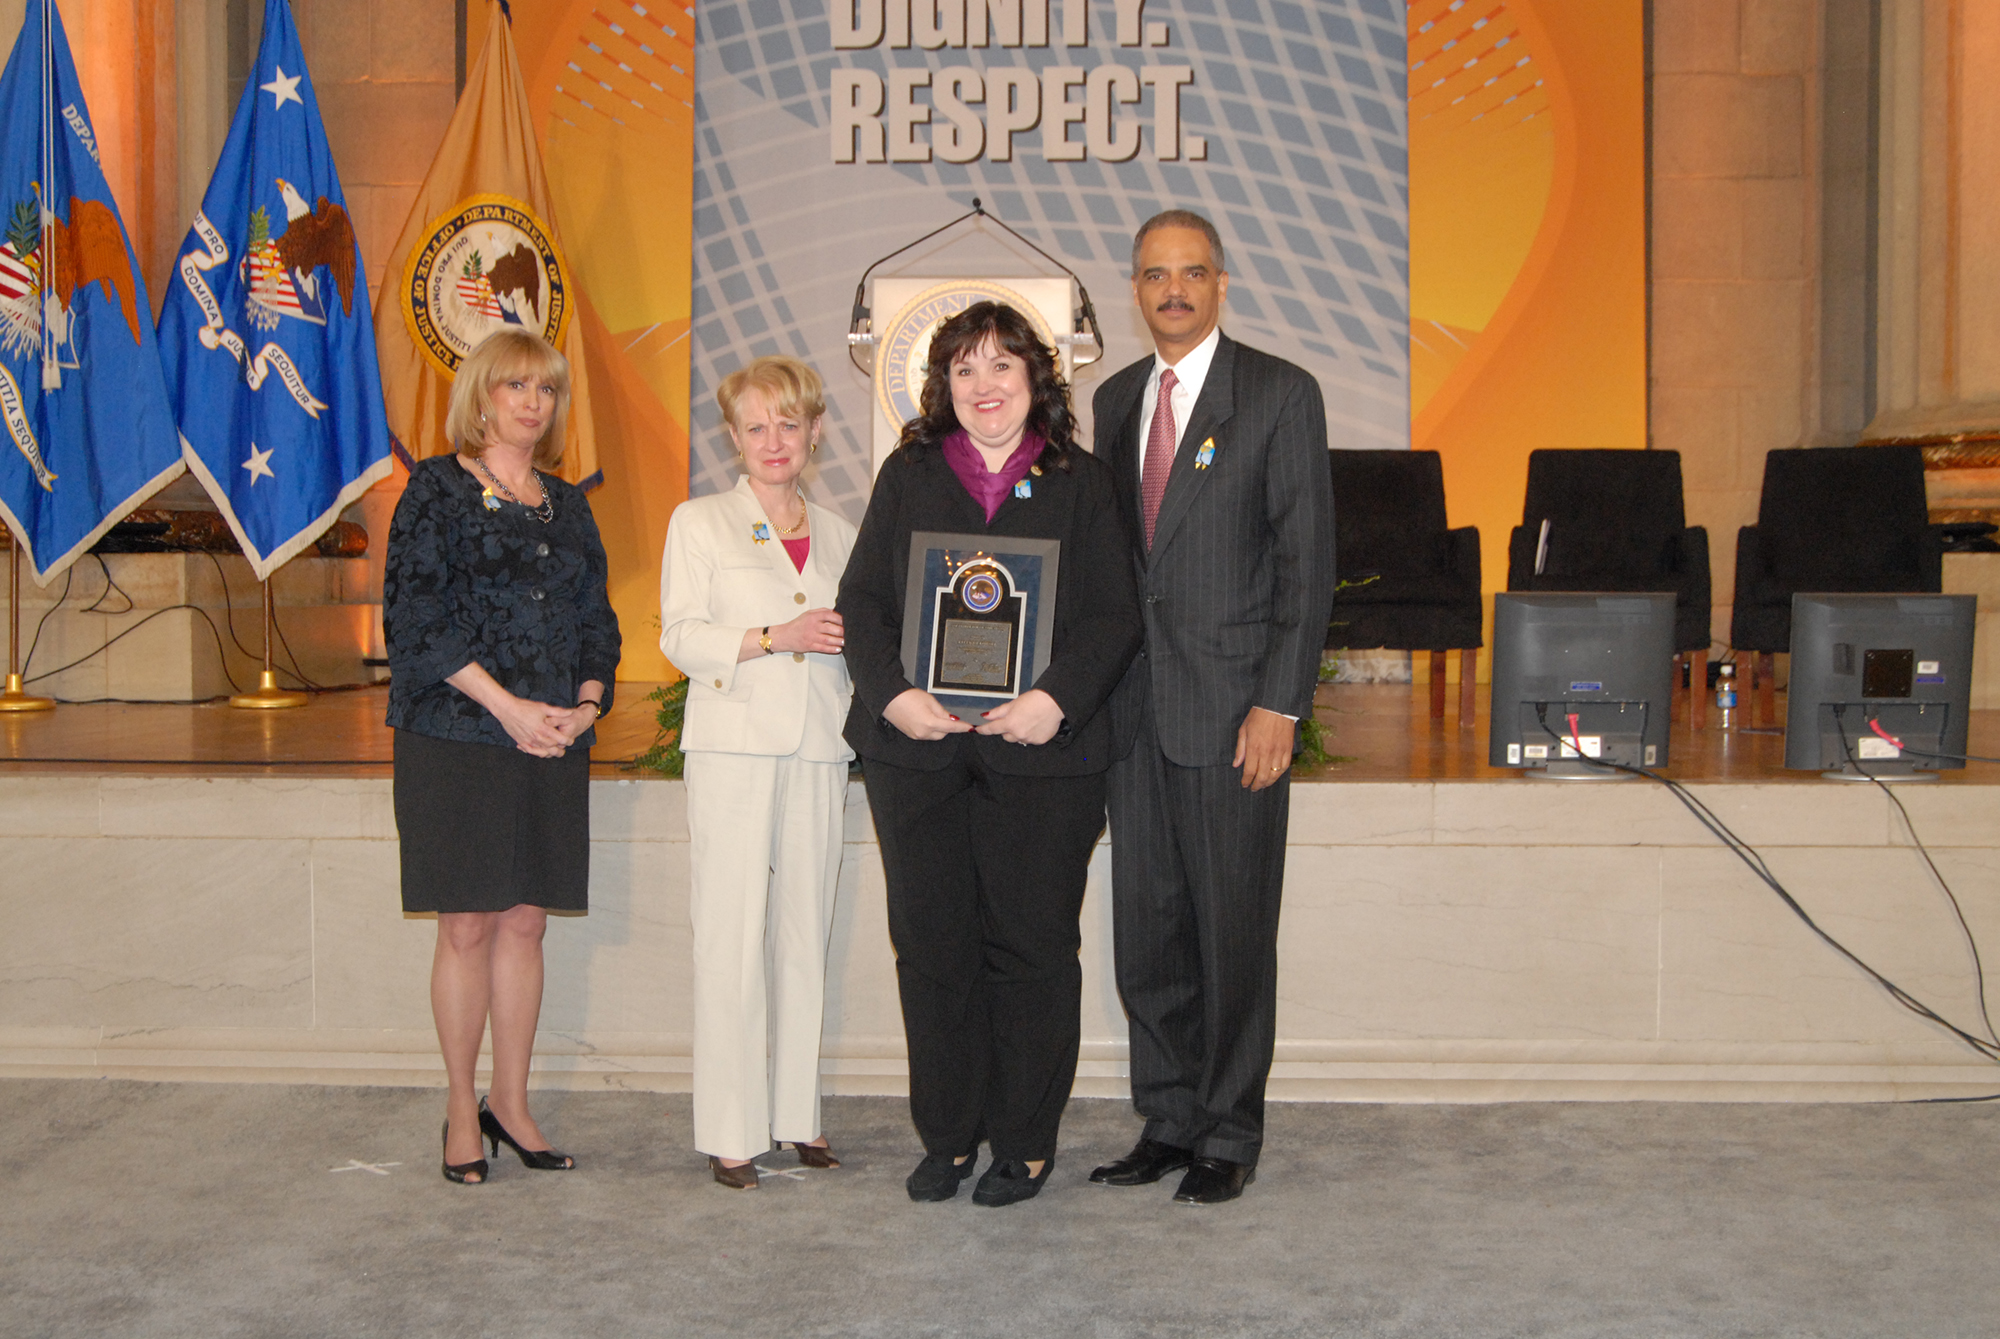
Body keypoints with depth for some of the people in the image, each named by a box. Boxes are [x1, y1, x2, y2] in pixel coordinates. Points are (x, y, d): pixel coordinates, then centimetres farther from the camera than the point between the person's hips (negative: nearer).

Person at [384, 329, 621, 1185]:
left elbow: (595, 618, 16)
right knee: (467, 926, -1)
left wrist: (587, 703, -3)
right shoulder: (437, 490, 0)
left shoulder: (566, 505, 16)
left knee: (526, 922, 7)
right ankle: (462, 1113, 11)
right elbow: (416, 617, -9)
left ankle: (511, 1104, 17)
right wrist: (507, 705, -15)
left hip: (552, 741, 5)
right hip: (456, 738, -4)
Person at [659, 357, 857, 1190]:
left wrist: (848, 639, 0)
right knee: (731, 936, -5)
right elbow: (681, 638, -3)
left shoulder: (837, 534, 16)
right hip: (735, 746, -4)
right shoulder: (698, 523, 6)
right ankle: (730, 1131, 0)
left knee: (806, 933, 6)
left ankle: (796, 1113, 15)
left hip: (818, 750, 4)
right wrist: (777, 636, -15)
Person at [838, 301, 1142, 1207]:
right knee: (932, 945, 6)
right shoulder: (908, 475, 12)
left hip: (1040, 752, -2)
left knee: (1031, 946, 3)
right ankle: (948, 1136, 19)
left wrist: (1057, 699, -15)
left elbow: (1114, 615, 1)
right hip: (917, 749, 2)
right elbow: (861, 600, 6)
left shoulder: (1080, 482, 8)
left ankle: (1025, 1142, 16)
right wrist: (892, 694, -11)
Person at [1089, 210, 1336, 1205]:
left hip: (1230, 706, -5)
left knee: (1233, 929, 2)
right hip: (1135, 709, 6)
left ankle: (1229, 1136, 15)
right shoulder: (1116, 399, 14)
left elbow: (1307, 561, -8)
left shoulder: (1280, 394, -3)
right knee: (1146, 928, 10)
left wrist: (1280, 704, -14)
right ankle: (1168, 1121, 23)